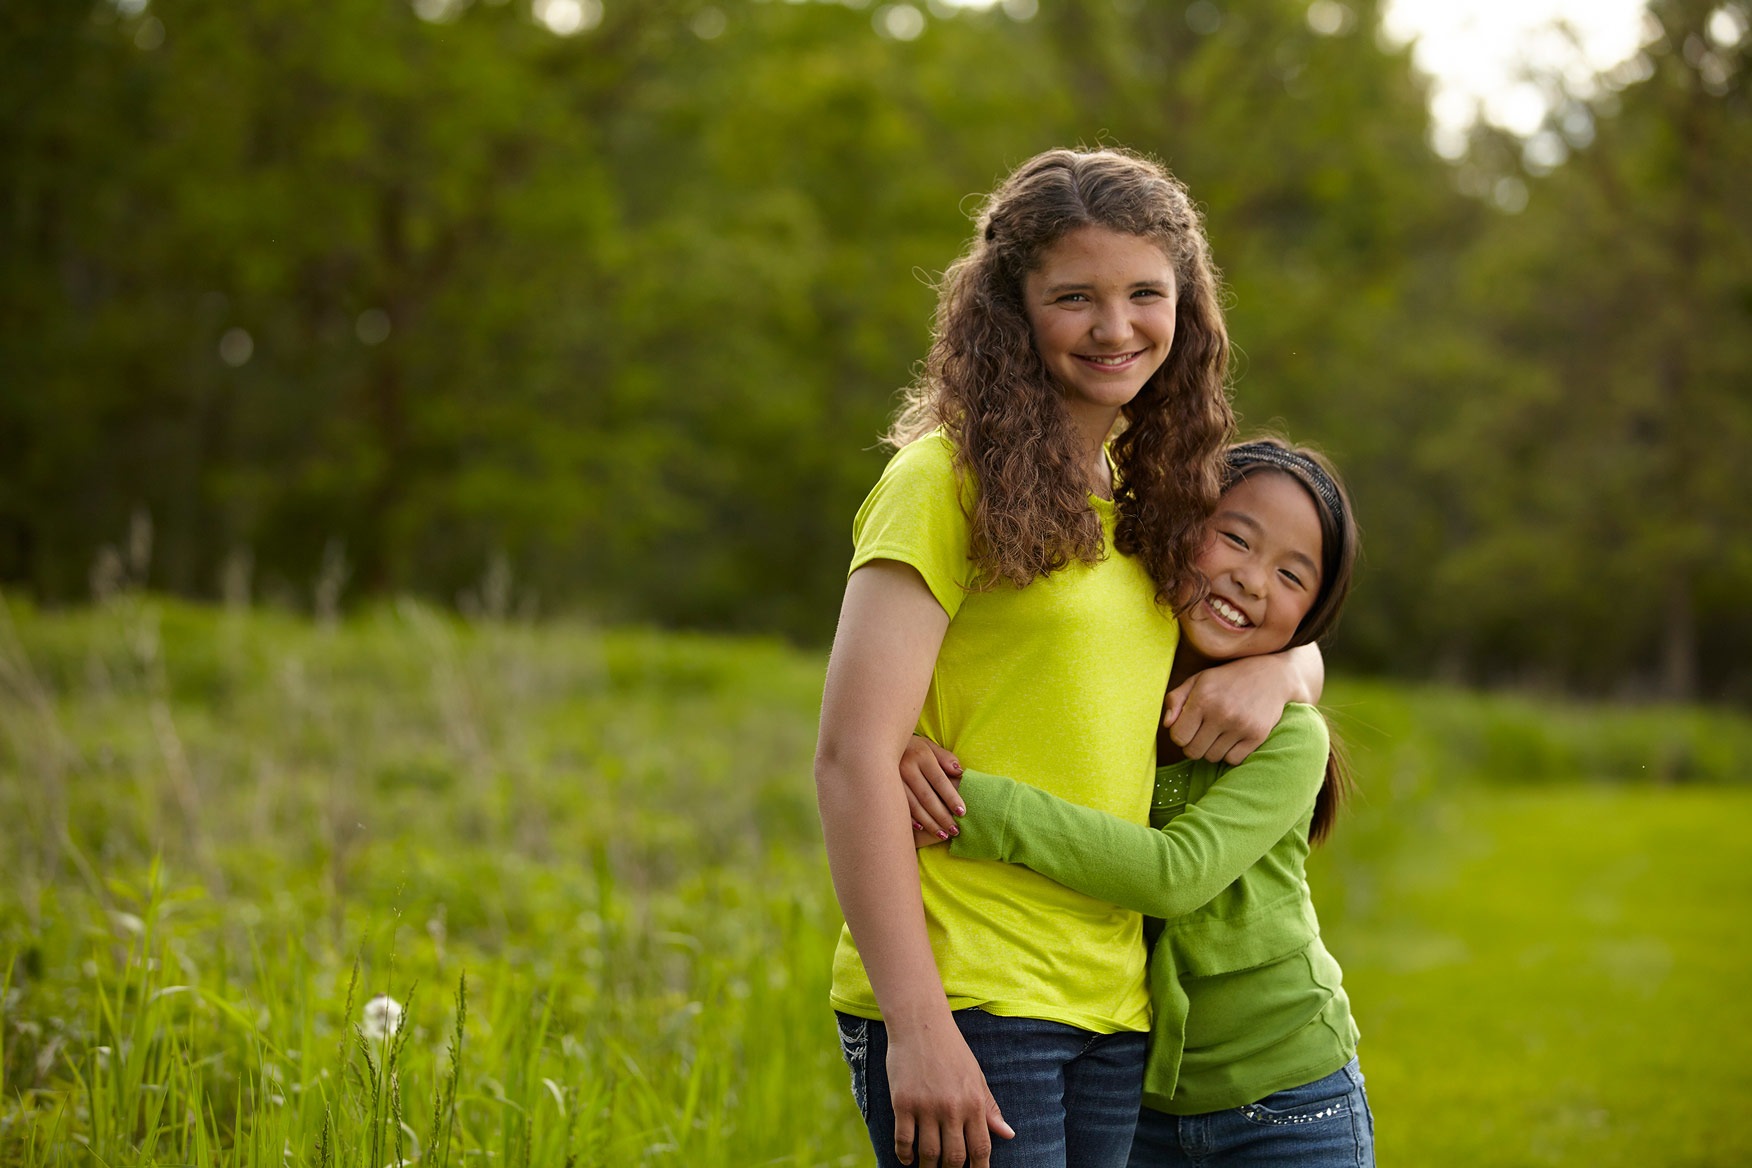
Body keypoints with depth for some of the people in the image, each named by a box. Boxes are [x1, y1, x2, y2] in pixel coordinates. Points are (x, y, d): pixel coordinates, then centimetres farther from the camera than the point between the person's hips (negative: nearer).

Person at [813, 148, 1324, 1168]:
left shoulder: (1143, 496, 14)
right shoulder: (949, 480, -8)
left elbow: (1299, 644, 24)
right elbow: (853, 756, -14)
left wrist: (1275, 671, -1)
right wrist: (916, 1026, -20)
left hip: (1111, 1009, 7)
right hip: (965, 1002, -7)